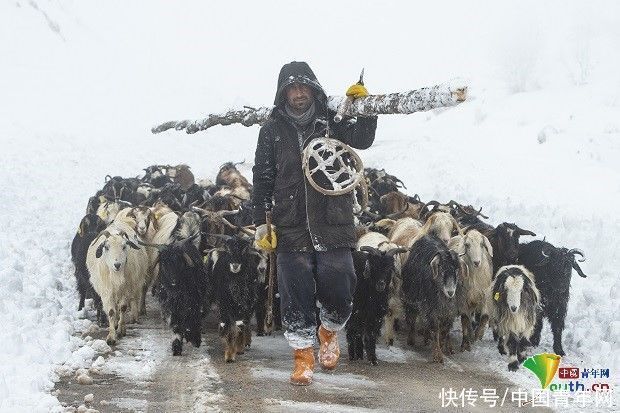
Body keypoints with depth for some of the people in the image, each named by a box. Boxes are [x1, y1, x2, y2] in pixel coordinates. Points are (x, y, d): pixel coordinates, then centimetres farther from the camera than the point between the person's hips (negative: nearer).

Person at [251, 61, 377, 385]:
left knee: (338, 291, 0)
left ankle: (329, 332, 30)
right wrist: (261, 223, 2)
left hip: (333, 226, 0)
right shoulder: (272, 131, 6)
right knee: (296, 296, 1)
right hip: (291, 229, 0)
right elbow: (262, 179, 7)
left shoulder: (331, 122, 7)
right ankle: (303, 354, 15)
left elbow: (362, 139, -7)